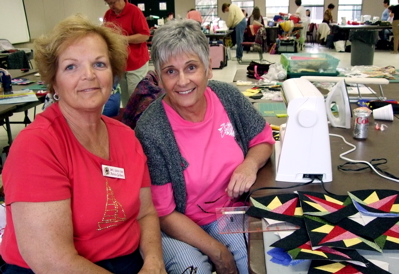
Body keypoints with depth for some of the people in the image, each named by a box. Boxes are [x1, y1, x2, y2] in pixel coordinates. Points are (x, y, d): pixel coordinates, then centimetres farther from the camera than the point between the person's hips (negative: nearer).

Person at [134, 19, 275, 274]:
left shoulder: (228, 96, -9)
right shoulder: (151, 131, -21)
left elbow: (263, 138, 8)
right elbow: (163, 214, -15)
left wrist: (250, 163, -15)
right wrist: (219, 253, -17)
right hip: (177, 226, -3)